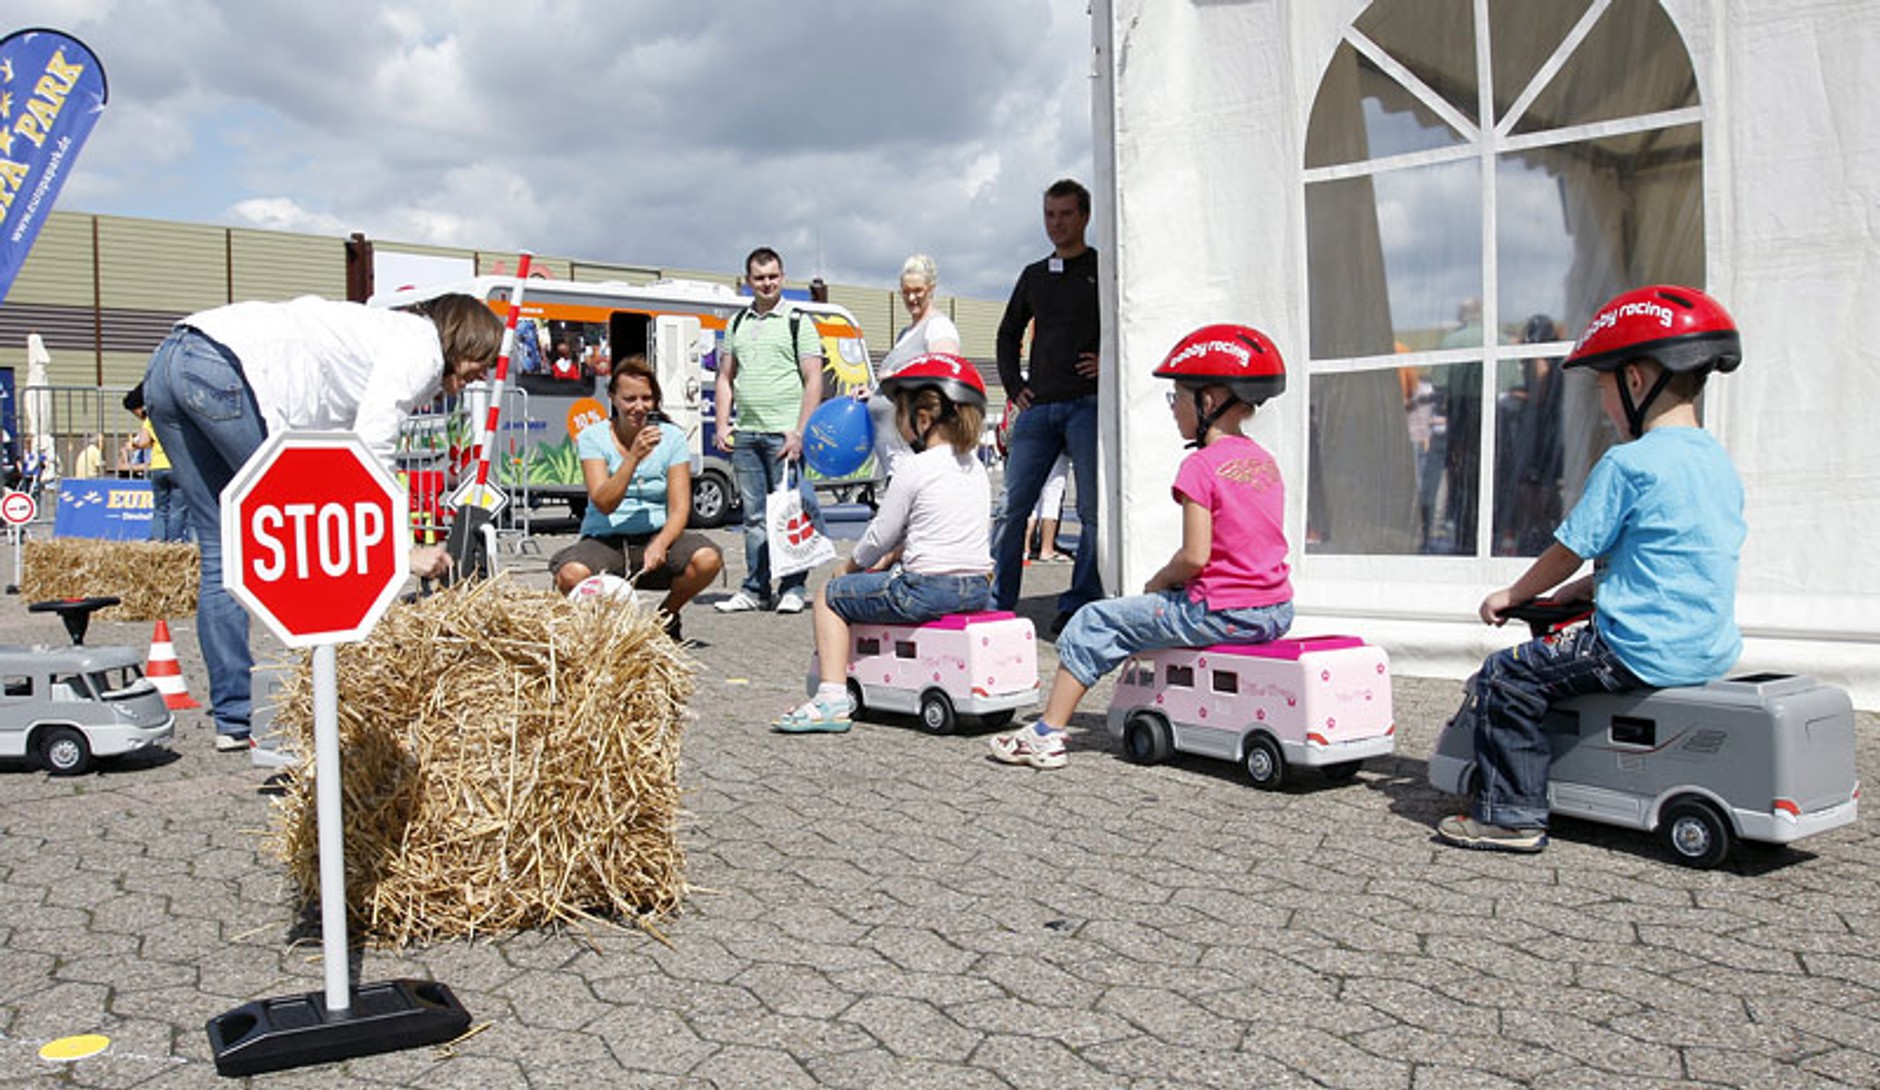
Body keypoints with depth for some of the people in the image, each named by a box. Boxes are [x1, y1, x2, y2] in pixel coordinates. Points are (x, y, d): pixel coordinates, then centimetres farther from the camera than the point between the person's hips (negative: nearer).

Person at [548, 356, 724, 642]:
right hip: (605, 542, -1)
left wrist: (660, 544, -24)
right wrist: (633, 456, -23)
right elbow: (603, 504, -13)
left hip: (656, 536, 1)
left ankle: (666, 615, 3)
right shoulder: (593, 437, -1)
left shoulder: (671, 437, 3)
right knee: (571, 574, -34)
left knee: (707, 559, -29)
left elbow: (679, 508, -4)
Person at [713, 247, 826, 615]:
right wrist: (722, 425, 7)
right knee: (754, 515, 9)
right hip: (745, 434, 5)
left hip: (783, 433, -5)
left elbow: (813, 381, -4)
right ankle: (755, 590, 16)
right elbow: (725, 378, 19)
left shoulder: (797, 322, 2)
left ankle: (792, 588, 5)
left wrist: (799, 432, -12)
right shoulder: (737, 323, 16)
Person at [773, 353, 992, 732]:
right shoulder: (975, 467, 12)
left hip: (927, 589, -8)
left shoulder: (917, 467, -11)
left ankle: (832, 698, 0)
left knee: (829, 595, 9)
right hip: (978, 588, 8)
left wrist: (850, 565, 12)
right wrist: (892, 557, 19)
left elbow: (881, 534, -6)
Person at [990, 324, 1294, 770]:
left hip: (1221, 613, -8)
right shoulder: (1264, 460, 12)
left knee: (1097, 622, 3)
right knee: (1170, 604, 36)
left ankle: (1047, 734, 4)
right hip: (1277, 610, 8)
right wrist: (1171, 582, 16)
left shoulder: (1200, 466, -13)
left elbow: (1195, 556, -19)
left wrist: (1158, 581, 1)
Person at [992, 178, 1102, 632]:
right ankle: (995, 602, 9)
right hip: (1037, 407, 4)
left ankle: (1078, 605, 5)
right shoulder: (1034, 275, 18)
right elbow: (1008, 333, 27)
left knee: (1094, 510, -3)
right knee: (1012, 505, 2)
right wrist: (1013, 385, 15)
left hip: (1088, 404, -4)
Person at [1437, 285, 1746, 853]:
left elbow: (1568, 552, -8)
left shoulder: (1626, 464, -15)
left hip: (1643, 651, -10)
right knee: (1562, 655, 29)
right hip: (1713, 650, 10)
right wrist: (1592, 583, 22)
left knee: (1504, 680, -3)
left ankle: (1510, 815, 0)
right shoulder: (1719, 462, 12)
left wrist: (1511, 596, 8)